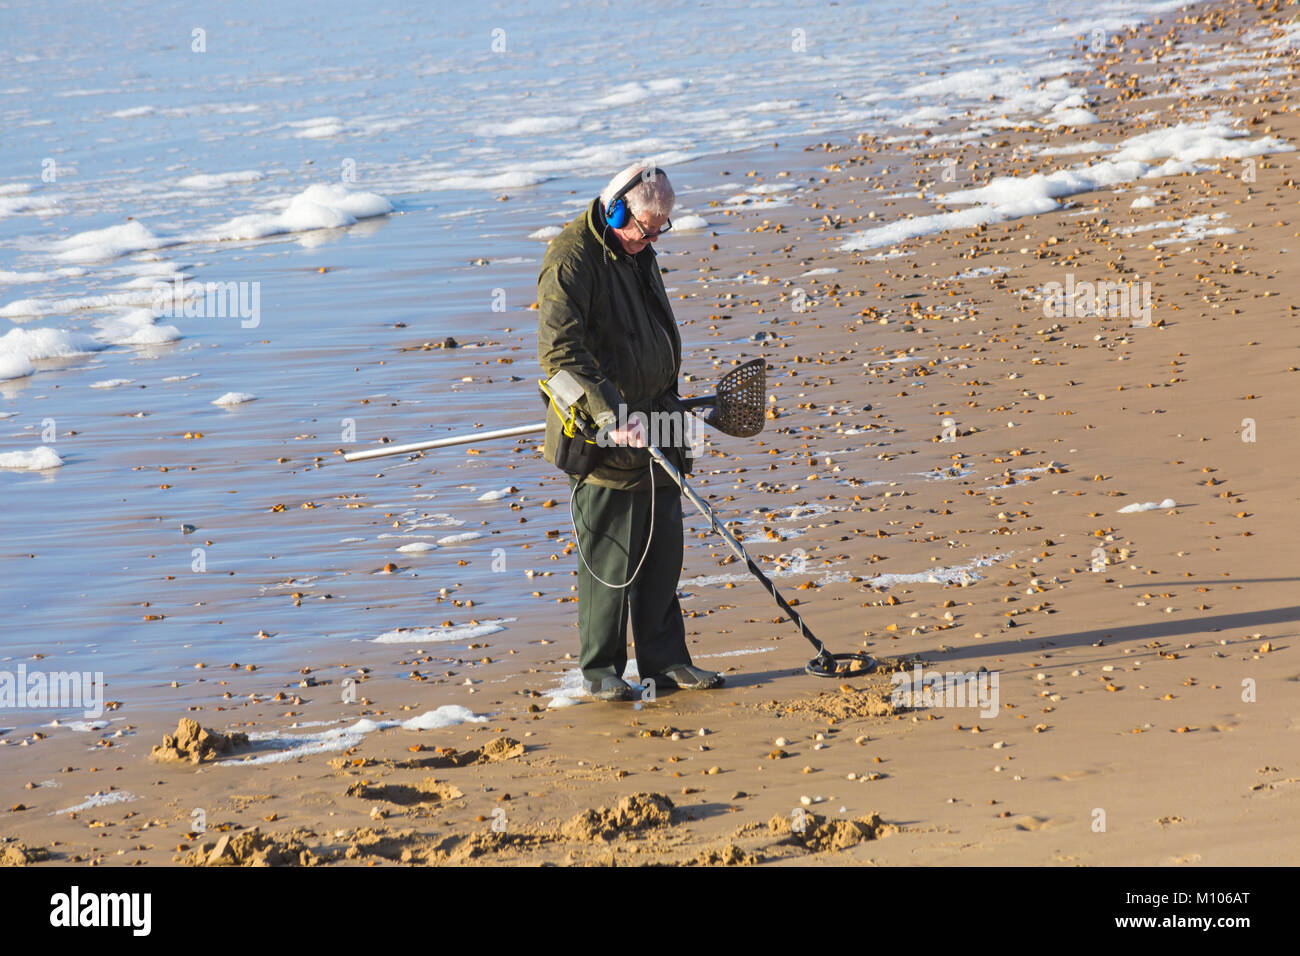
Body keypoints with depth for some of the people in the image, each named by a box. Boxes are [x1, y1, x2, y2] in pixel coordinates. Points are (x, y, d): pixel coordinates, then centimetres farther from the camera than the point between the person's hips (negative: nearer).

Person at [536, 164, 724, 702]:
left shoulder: (638, 253, 13)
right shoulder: (571, 259, -16)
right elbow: (559, 352, -25)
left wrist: (668, 406, 29)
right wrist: (610, 414, -31)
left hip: (653, 430, 8)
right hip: (604, 441, -8)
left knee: (662, 551, 11)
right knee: (610, 558, -2)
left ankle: (664, 659, 19)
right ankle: (601, 669, 8)